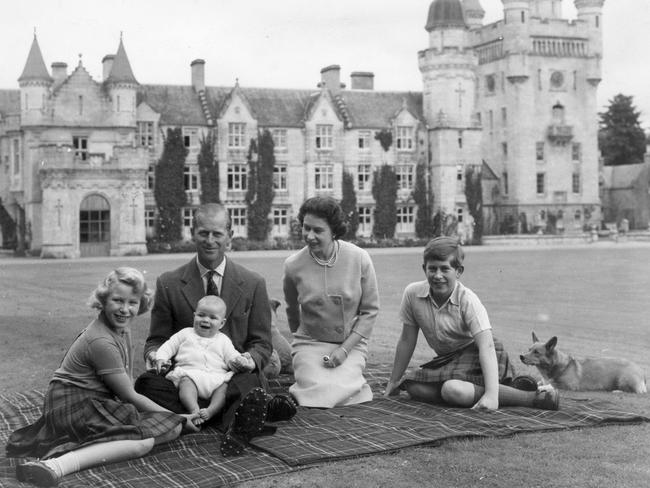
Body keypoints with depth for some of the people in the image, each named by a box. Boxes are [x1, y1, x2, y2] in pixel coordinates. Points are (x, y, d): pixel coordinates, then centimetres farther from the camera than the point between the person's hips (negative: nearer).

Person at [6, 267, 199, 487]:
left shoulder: (122, 326, 7)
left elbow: (127, 380, 12)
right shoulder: (101, 342, -22)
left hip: (100, 402, 10)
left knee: (173, 428, -2)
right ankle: (56, 465, -41)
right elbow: (128, 395, -16)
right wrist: (177, 417, -8)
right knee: (143, 441, -28)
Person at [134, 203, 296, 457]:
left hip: (235, 378, -1)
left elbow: (261, 343, 10)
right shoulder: (169, 284, 7)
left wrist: (251, 358, -14)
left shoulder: (253, 284, 8)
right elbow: (157, 339, 12)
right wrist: (153, 354, -13)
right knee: (146, 384, -33)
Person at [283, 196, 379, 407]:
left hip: (351, 344, 0)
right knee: (320, 391, -27)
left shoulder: (359, 259, -9)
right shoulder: (293, 265, -6)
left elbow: (370, 311, -3)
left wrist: (345, 348, -11)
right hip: (310, 344, 0)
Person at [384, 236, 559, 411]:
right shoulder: (413, 293, -11)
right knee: (413, 388, -17)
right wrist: (393, 382, 7)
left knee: (453, 390, -33)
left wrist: (491, 394, -44)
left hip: (476, 355, -7)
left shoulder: (468, 300, -23)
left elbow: (486, 345, -32)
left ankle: (531, 397, -27)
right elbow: (406, 341, 2)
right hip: (449, 359, 7)